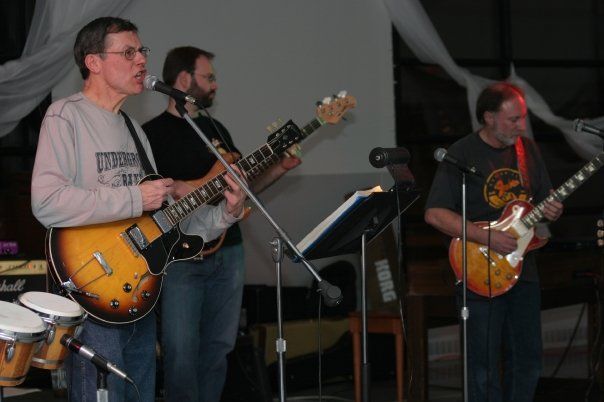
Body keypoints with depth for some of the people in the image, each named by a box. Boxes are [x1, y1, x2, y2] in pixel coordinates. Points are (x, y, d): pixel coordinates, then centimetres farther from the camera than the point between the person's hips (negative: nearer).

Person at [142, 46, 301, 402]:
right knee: (182, 352, -9)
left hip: (227, 251, 7)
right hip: (180, 257, -7)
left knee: (219, 346, 9)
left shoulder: (216, 129, 18)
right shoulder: (153, 133, -5)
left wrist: (280, 169, 7)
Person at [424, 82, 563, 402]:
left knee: (528, 362, 11)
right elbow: (435, 214, -16)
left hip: (523, 269, 6)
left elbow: (544, 196, 19)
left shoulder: (527, 150, 7)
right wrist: (487, 237, -22)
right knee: (484, 368, -1)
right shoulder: (461, 155, -11)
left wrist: (551, 210, -6)